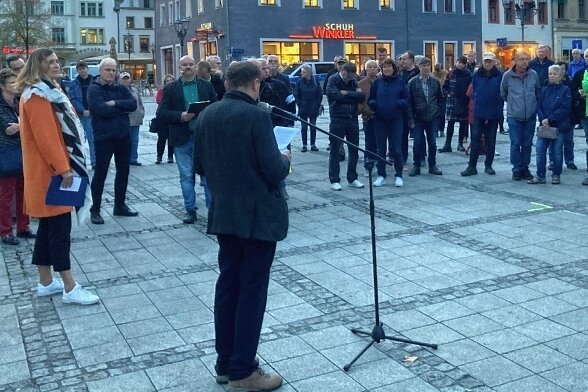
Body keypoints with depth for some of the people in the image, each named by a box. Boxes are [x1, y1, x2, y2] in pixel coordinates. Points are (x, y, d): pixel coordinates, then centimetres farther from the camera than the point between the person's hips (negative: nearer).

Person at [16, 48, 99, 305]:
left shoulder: (47, 91, 19)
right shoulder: (37, 95, -14)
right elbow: (45, 135, -22)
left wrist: (64, 165, 18)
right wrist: (62, 167, -23)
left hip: (51, 169, 11)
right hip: (50, 171, -11)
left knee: (48, 225, 13)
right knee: (60, 227, -9)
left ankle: (46, 282, 21)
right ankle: (70, 289, -5)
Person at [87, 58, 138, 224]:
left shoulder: (121, 88, 9)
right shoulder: (94, 89, -7)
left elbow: (133, 104, -6)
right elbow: (101, 110, -22)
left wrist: (115, 103, -18)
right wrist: (123, 108, -10)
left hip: (123, 136, 6)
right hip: (103, 137, -6)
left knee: (123, 171, 13)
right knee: (100, 173, 0)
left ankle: (120, 206, 26)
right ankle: (95, 210, 11)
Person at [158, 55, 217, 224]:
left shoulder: (207, 86, 8)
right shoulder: (170, 88, 5)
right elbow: (162, 113, -2)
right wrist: (181, 116, -17)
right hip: (182, 139, 0)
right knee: (186, 176, 5)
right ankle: (190, 210, 14)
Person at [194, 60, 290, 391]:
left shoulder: (207, 116, 5)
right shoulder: (256, 115, -16)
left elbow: (199, 165, 11)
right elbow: (274, 171, -20)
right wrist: (285, 160, 1)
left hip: (223, 213, 7)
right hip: (258, 215, -7)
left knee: (228, 284, 14)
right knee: (252, 290, 1)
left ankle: (226, 363, 24)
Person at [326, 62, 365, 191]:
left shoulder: (353, 81, 10)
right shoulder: (333, 80, -5)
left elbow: (362, 96, -3)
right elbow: (336, 96, -20)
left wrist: (346, 94, -15)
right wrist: (353, 95, -11)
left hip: (352, 119, 5)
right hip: (337, 119, -5)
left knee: (354, 150, 9)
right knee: (335, 151, 1)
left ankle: (352, 178, 19)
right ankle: (334, 180, 8)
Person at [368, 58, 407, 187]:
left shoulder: (400, 82, 2)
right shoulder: (377, 82, 6)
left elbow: (406, 99, 4)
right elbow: (370, 99, 10)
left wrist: (400, 103, -16)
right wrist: (373, 103, -12)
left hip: (395, 119, -2)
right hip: (380, 119, 2)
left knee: (396, 148, 1)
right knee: (380, 149, 6)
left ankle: (398, 176, 12)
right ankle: (381, 176, 14)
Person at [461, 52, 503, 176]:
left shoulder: (499, 76, -3)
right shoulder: (477, 75, 2)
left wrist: (499, 108, -3)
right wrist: (478, 104, 3)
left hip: (494, 114, 0)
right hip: (479, 113, 1)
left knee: (491, 140, 8)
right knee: (475, 139, -2)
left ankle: (488, 165, 17)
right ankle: (472, 166, 2)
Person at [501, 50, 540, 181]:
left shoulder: (533, 74, 2)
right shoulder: (507, 75, -5)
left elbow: (538, 91, 17)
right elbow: (503, 93, 10)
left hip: (530, 116, 2)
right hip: (514, 116, -2)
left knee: (527, 144, 8)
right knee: (515, 144, -2)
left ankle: (525, 168, 19)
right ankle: (517, 169, 7)